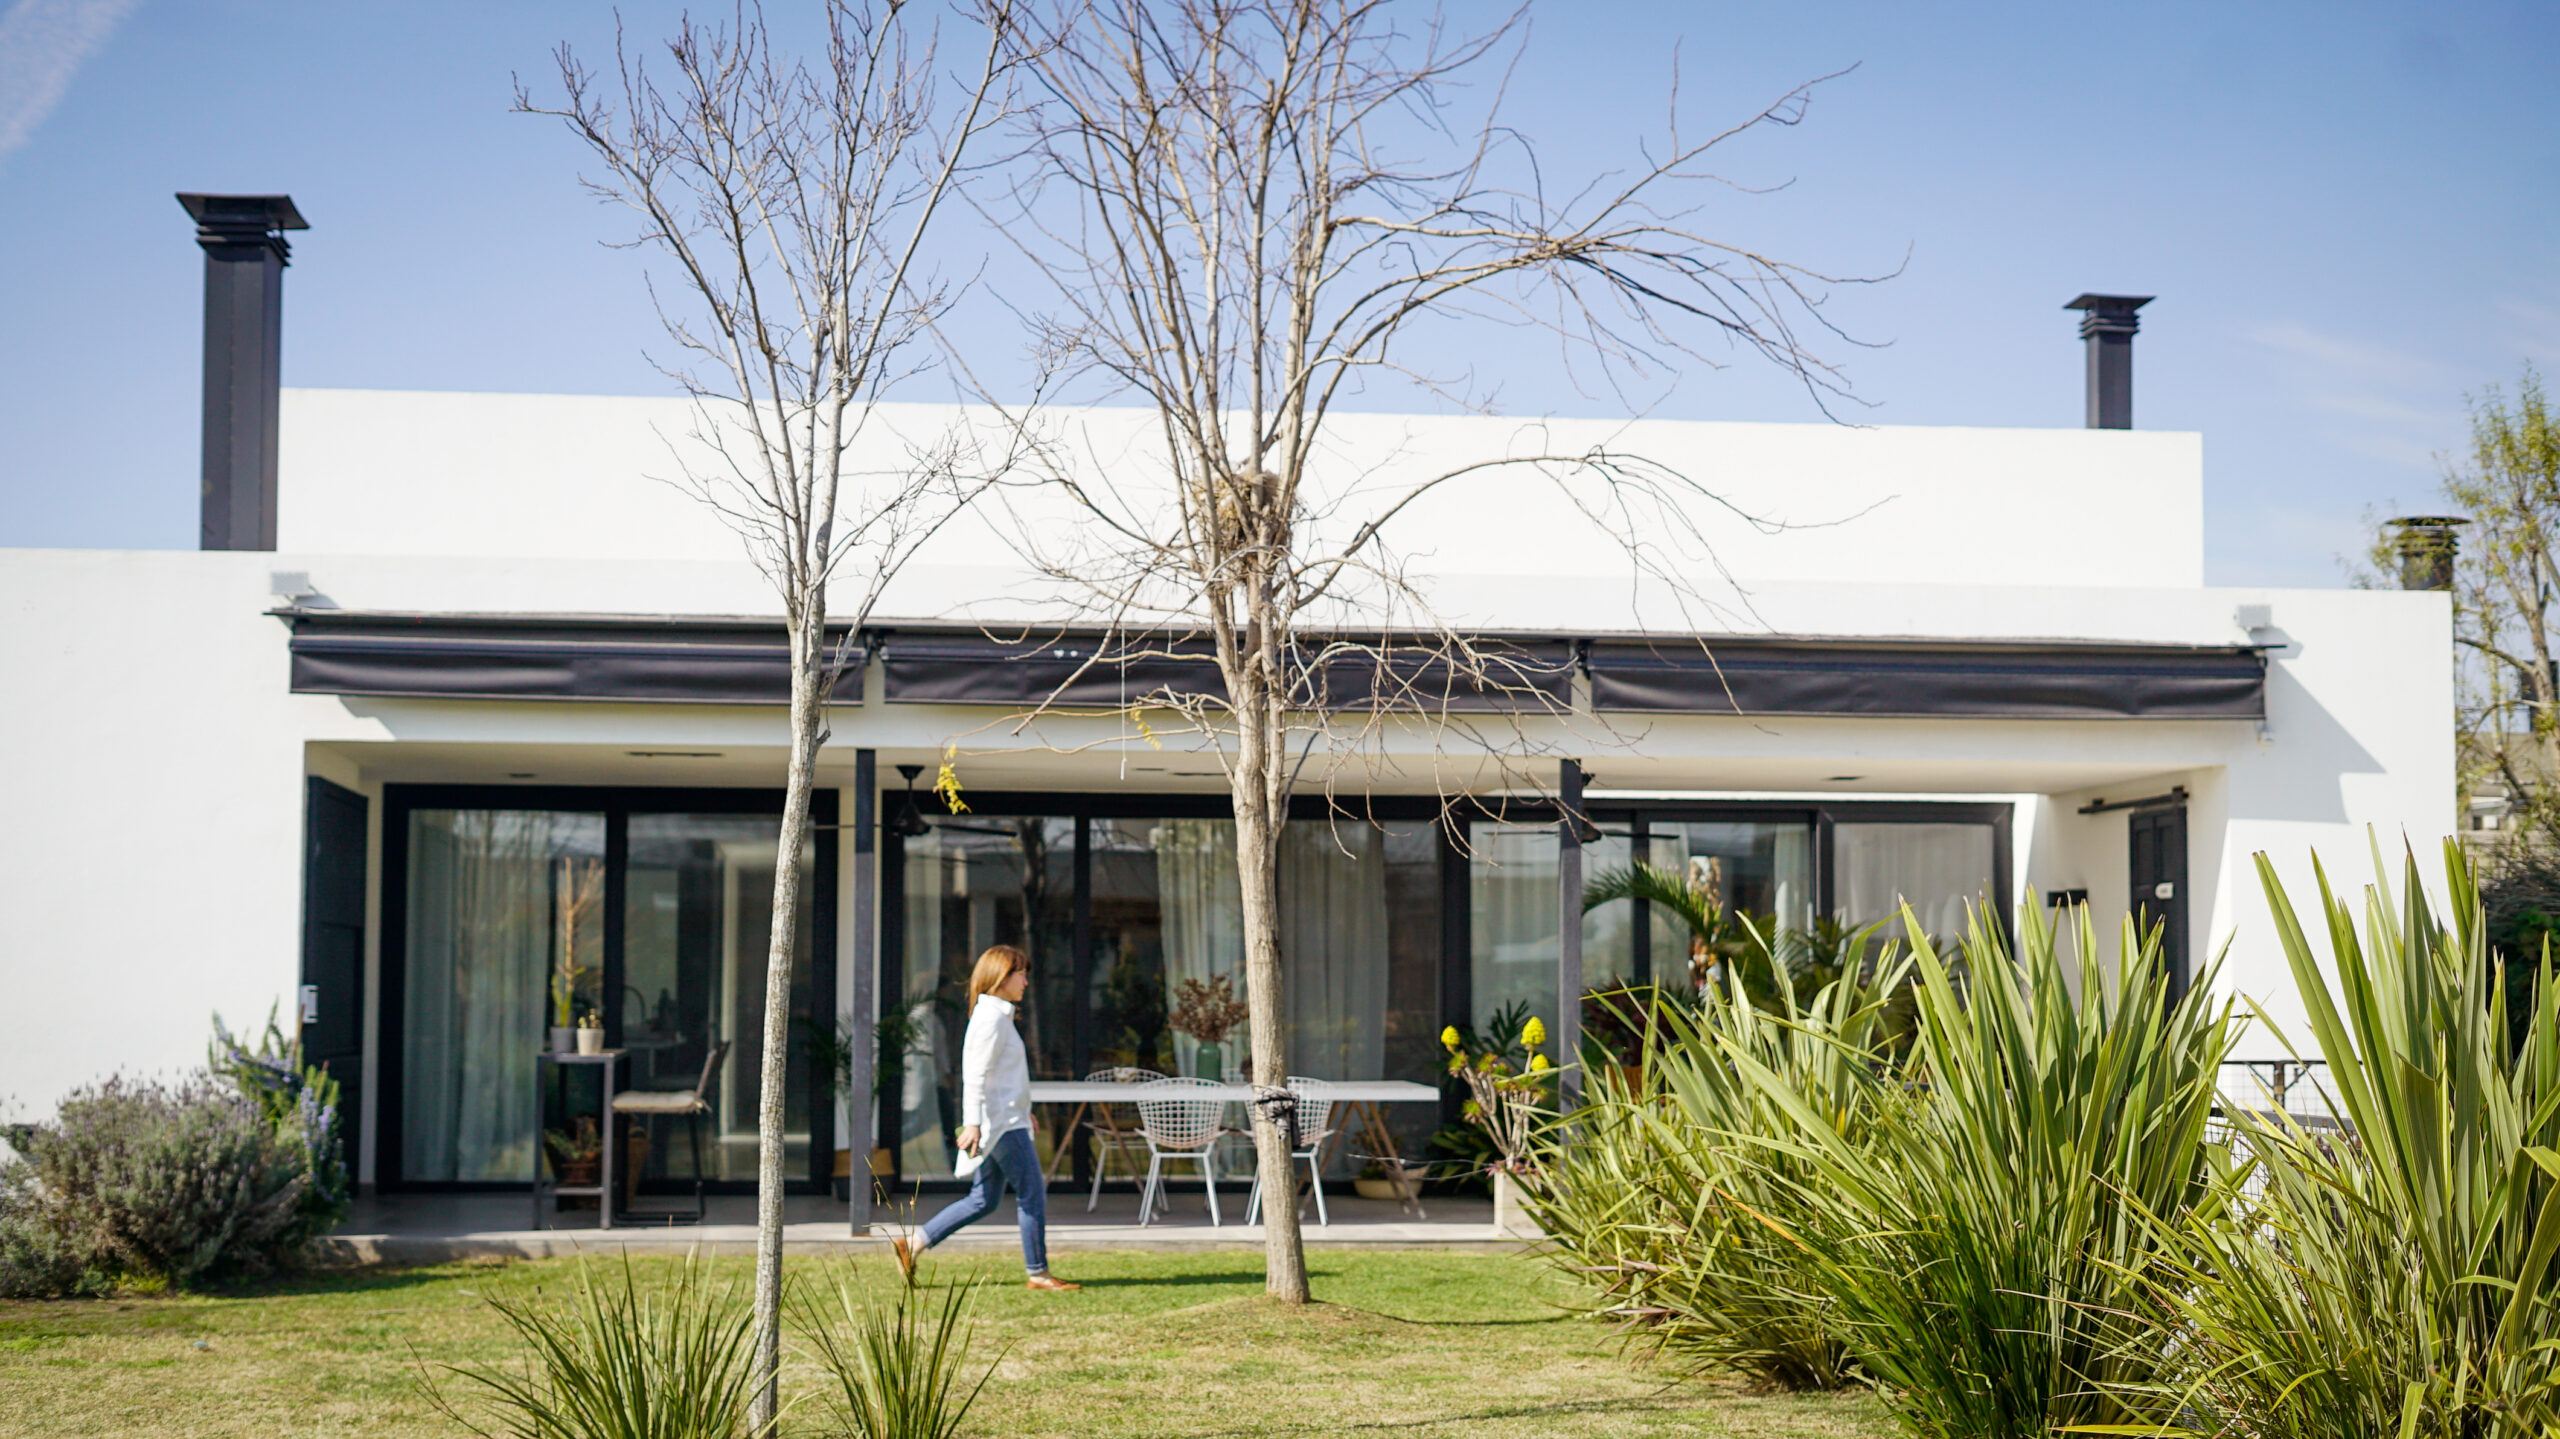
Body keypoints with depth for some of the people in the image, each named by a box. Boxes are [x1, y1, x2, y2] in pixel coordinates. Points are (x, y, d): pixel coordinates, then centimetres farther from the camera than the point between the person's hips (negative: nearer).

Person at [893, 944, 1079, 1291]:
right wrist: (972, 1123, -25)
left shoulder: (997, 1016, 18)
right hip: (1003, 1124, -10)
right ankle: (1038, 1273, 4)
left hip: (1005, 1122, 10)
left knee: (983, 1201, 11)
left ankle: (912, 1244, 11)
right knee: (1032, 1194, -3)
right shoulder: (991, 1018, -14)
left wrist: (1022, 1110, 31)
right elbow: (976, 1075, -20)